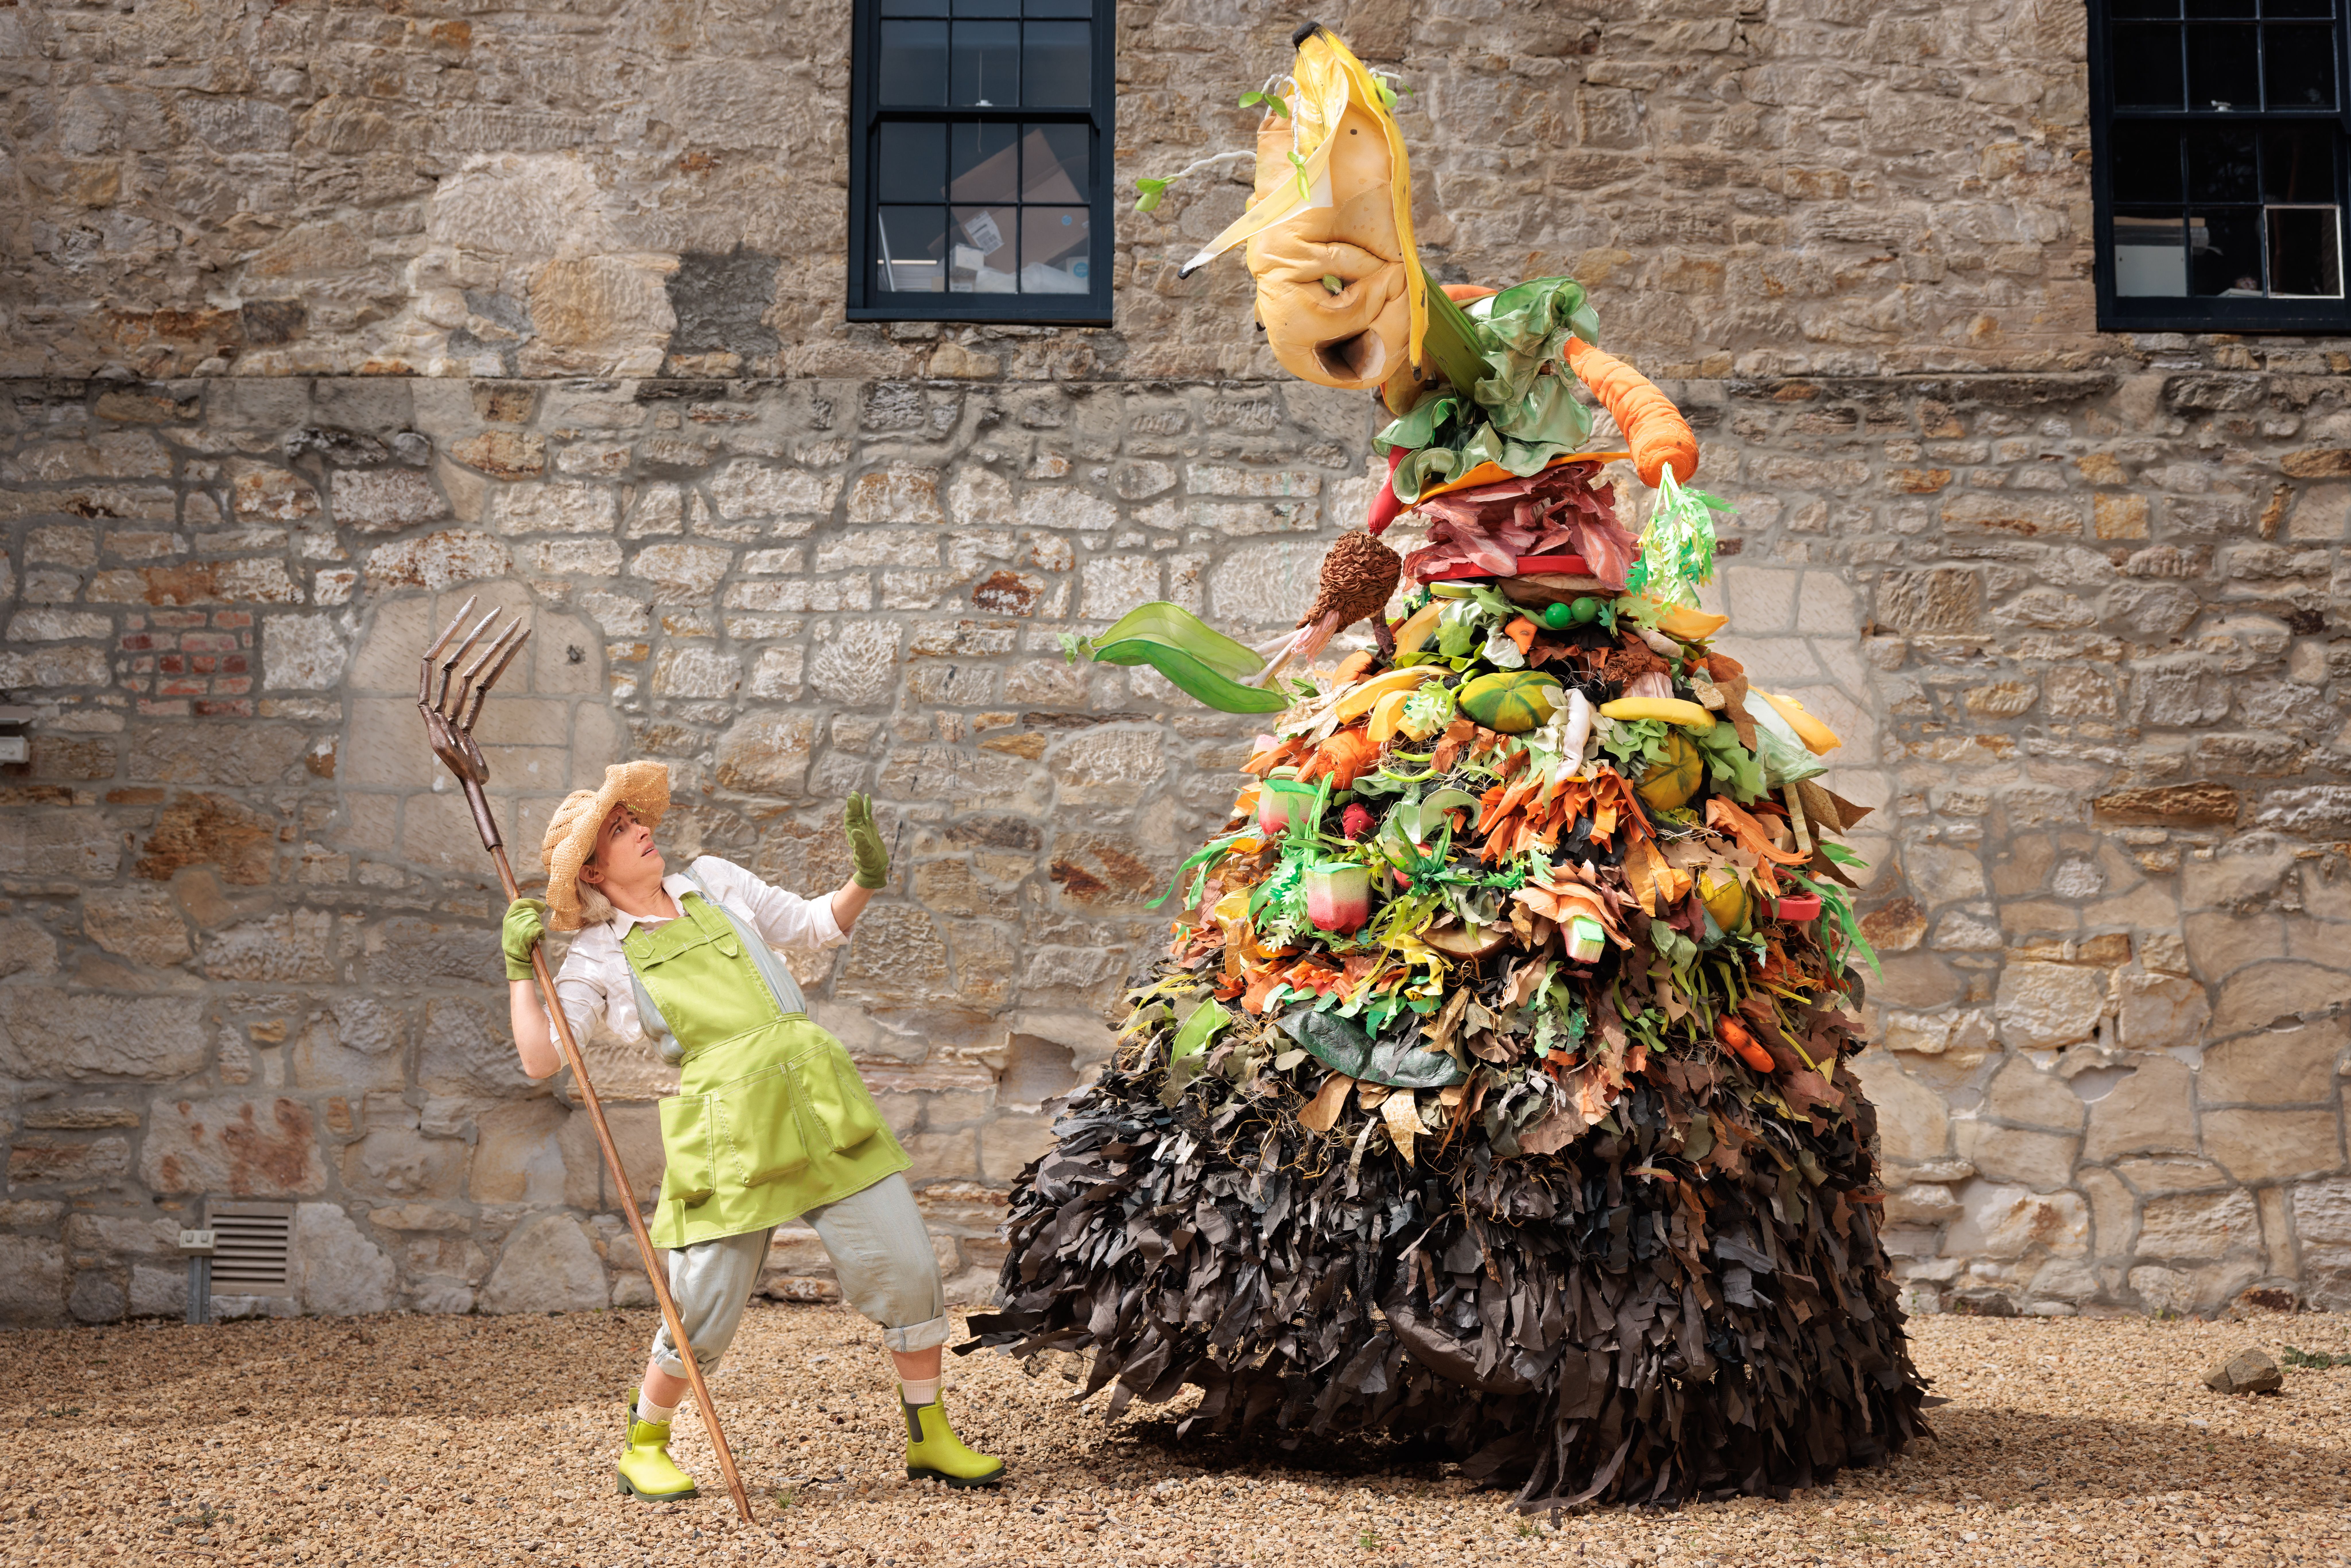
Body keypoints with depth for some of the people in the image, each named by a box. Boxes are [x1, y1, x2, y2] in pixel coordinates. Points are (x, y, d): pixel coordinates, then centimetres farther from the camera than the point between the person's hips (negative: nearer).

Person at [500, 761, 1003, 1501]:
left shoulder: (715, 881, 16)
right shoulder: (599, 958, 6)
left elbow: (818, 925, 24)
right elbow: (540, 1059, 0)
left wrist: (866, 879, 8)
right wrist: (520, 968, -5)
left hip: (822, 1105, 4)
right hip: (724, 1129, -3)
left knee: (908, 1267, -1)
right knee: (705, 1314, -3)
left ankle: (930, 1438, 16)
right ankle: (643, 1450, 24)